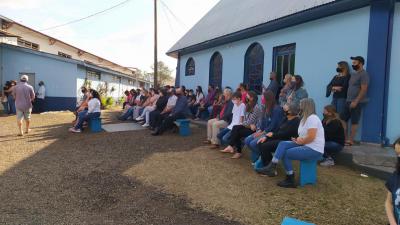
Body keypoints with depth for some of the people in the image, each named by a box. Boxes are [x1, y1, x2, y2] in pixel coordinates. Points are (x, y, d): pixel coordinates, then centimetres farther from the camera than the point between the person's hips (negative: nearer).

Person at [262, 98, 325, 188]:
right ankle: (272, 166, -17)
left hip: (314, 150, -9)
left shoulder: (312, 118, -17)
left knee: (286, 153, -13)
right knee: (283, 144, -7)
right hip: (305, 145, 10)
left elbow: (311, 137, -25)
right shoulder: (305, 118, 15)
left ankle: (290, 180, -1)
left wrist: (300, 141, -9)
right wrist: (298, 140, -2)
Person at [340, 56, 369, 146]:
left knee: (354, 122, -2)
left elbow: (363, 89, -17)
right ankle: (345, 138, 15)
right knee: (343, 119, 7)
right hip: (348, 101, 9)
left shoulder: (364, 74, -10)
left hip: (357, 102, -9)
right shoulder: (353, 74, 17)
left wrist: (356, 101, -21)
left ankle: (350, 141, 4)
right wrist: (348, 100, 13)